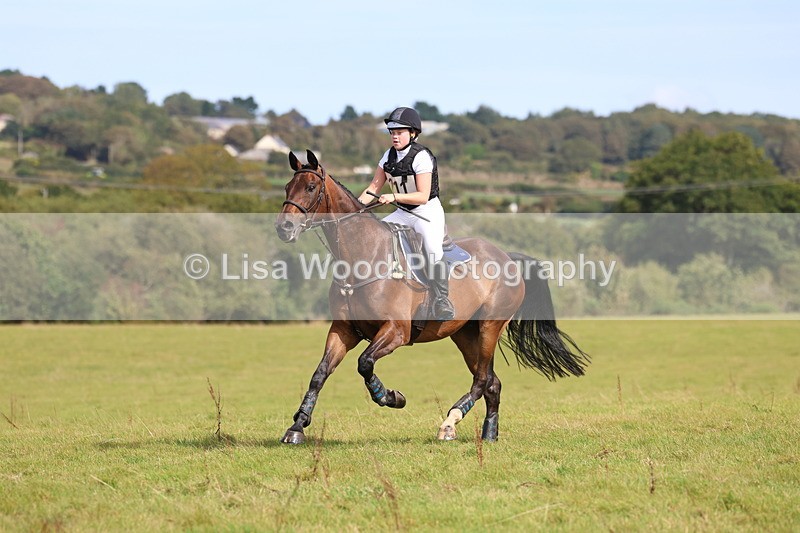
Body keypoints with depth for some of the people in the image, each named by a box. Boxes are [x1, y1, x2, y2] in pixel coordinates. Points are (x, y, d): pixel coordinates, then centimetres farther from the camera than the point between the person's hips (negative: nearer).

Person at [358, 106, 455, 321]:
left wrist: (394, 197, -32)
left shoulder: (421, 157, -17)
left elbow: (423, 196, -22)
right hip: (404, 213, 7)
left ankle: (442, 302, -17)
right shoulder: (390, 155, 3)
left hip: (428, 212, -7)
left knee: (433, 253, -27)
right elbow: (374, 187, 6)